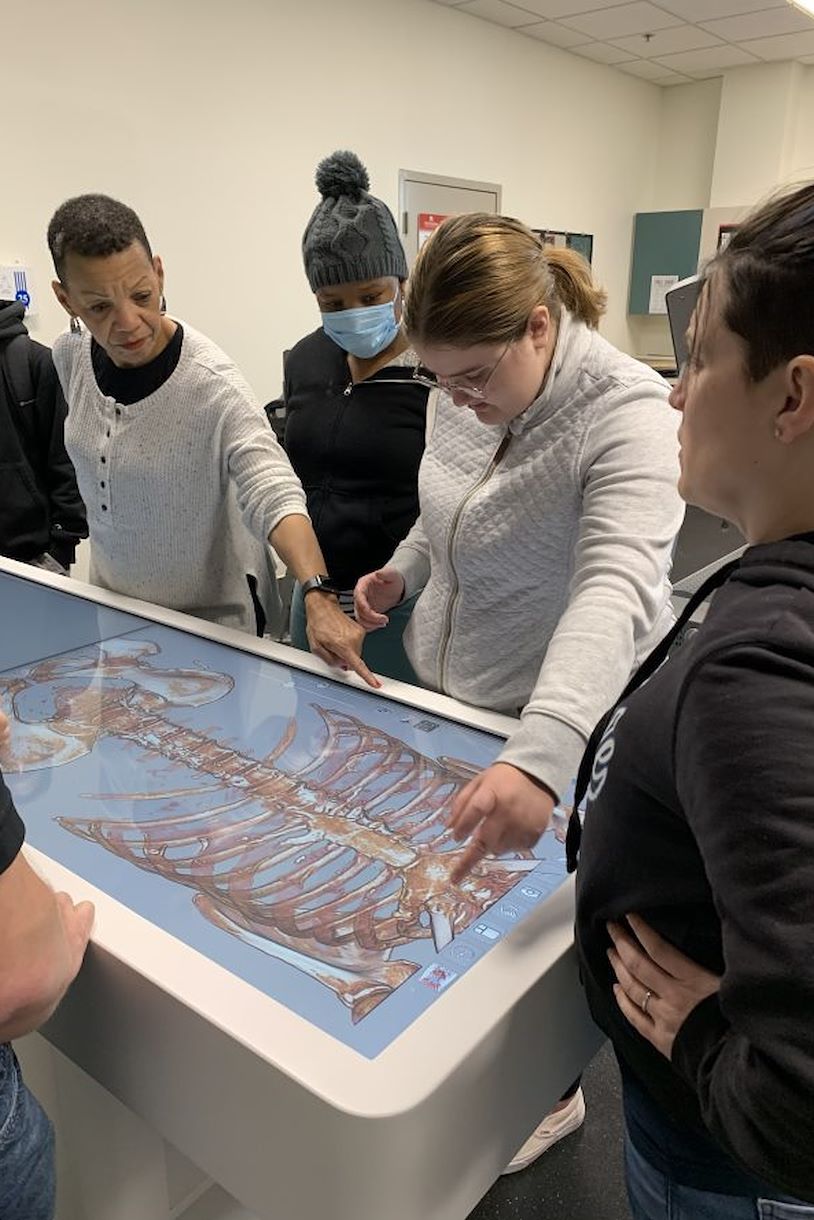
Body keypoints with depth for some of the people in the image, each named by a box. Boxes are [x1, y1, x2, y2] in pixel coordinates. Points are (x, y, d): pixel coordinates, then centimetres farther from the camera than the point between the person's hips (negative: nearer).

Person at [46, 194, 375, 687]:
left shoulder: (213, 385, -28)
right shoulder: (70, 356, -7)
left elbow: (273, 493, -39)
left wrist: (319, 595, -53)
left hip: (212, 618, -6)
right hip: (111, 605, 6)